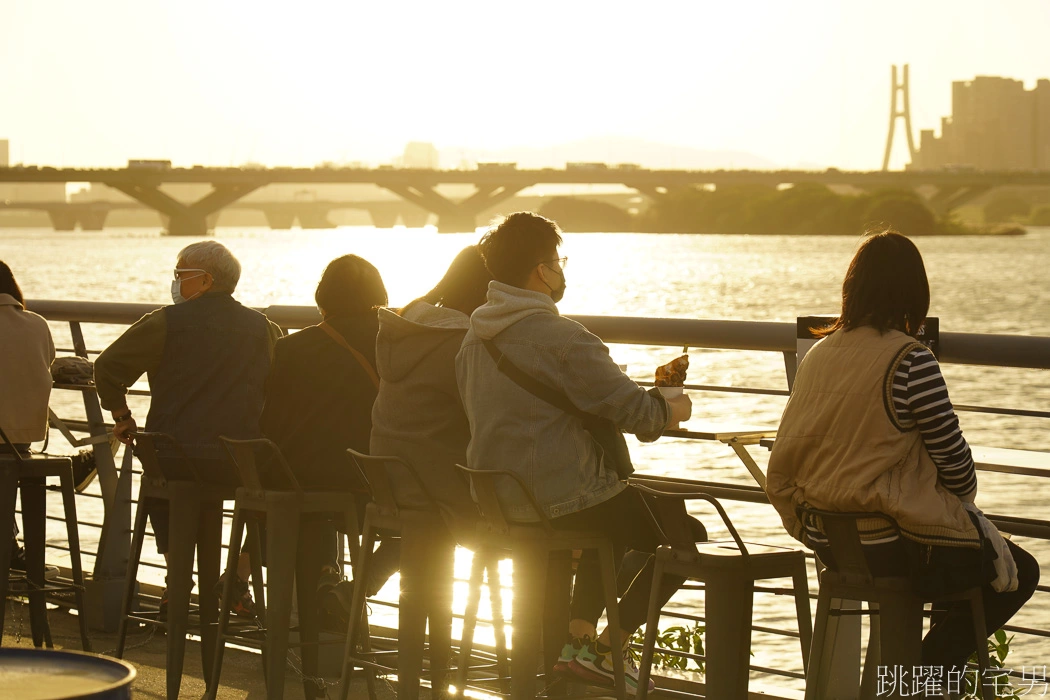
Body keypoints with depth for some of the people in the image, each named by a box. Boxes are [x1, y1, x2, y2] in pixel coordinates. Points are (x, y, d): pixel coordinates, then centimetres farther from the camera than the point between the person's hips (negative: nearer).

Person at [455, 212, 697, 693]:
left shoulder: (475, 336, 7)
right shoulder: (560, 338, -20)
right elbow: (630, 410, -18)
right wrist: (671, 410, 4)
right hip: (560, 499, -9)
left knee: (618, 517, 33)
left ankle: (579, 636, 23)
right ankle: (608, 648, 6)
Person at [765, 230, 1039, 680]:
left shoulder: (818, 354, 2)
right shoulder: (910, 361, -19)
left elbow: (783, 465, 9)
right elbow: (953, 457, -12)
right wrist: (964, 498, 13)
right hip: (891, 547, -7)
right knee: (1019, 572, 16)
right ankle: (928, 668, 9)